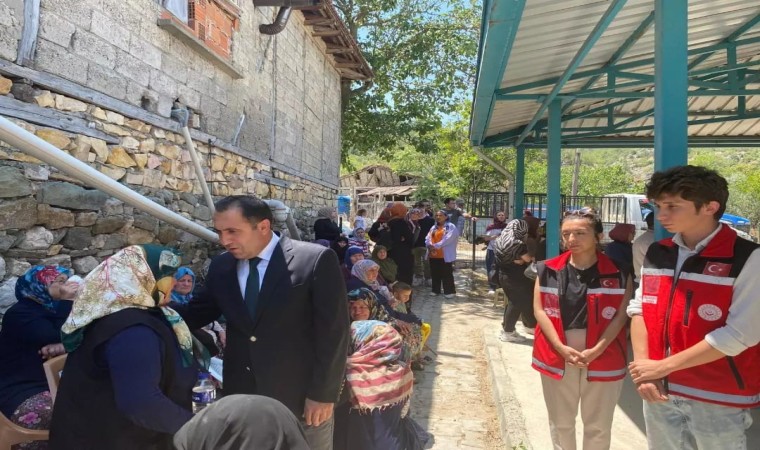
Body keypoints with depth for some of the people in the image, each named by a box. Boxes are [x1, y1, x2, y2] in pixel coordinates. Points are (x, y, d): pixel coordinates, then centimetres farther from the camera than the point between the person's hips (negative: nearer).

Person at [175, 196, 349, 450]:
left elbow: (333, 331, -13)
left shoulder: (316, 260, -14)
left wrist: (322, 394, -12)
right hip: (241, 396, 5)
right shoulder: (221, 267, 2)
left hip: (302, 398, -4)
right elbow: (197, 314, 13)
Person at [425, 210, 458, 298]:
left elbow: (448, 239, -17)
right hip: (433, 255, 7)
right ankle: (436, 290, 24)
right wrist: (430, 245, -14)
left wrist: (436, 246, -20)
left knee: (447, 274, -2)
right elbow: (427, 238, 8)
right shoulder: (433, 228, 18)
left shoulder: (451, 227, -4)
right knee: (435, 274, 13)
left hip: (445, 255, -6)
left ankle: (449, 291, 6)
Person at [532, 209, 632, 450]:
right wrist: (561, 348, -15)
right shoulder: (549, 270, -1)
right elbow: (540, 310, -4)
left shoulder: (619, 273, -4)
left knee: (598, 426, 15)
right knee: (560, 423, 18)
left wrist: (597, 350, -18)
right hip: (557, 358, 1)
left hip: (603, 360, -1)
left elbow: (621, 315, -7)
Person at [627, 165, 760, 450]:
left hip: (720, 398, -4)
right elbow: (638, 309, 5)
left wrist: (662, 366, -15)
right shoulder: (656, 253, 3)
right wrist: (643, 367, -8)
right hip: (660, 390, 5)